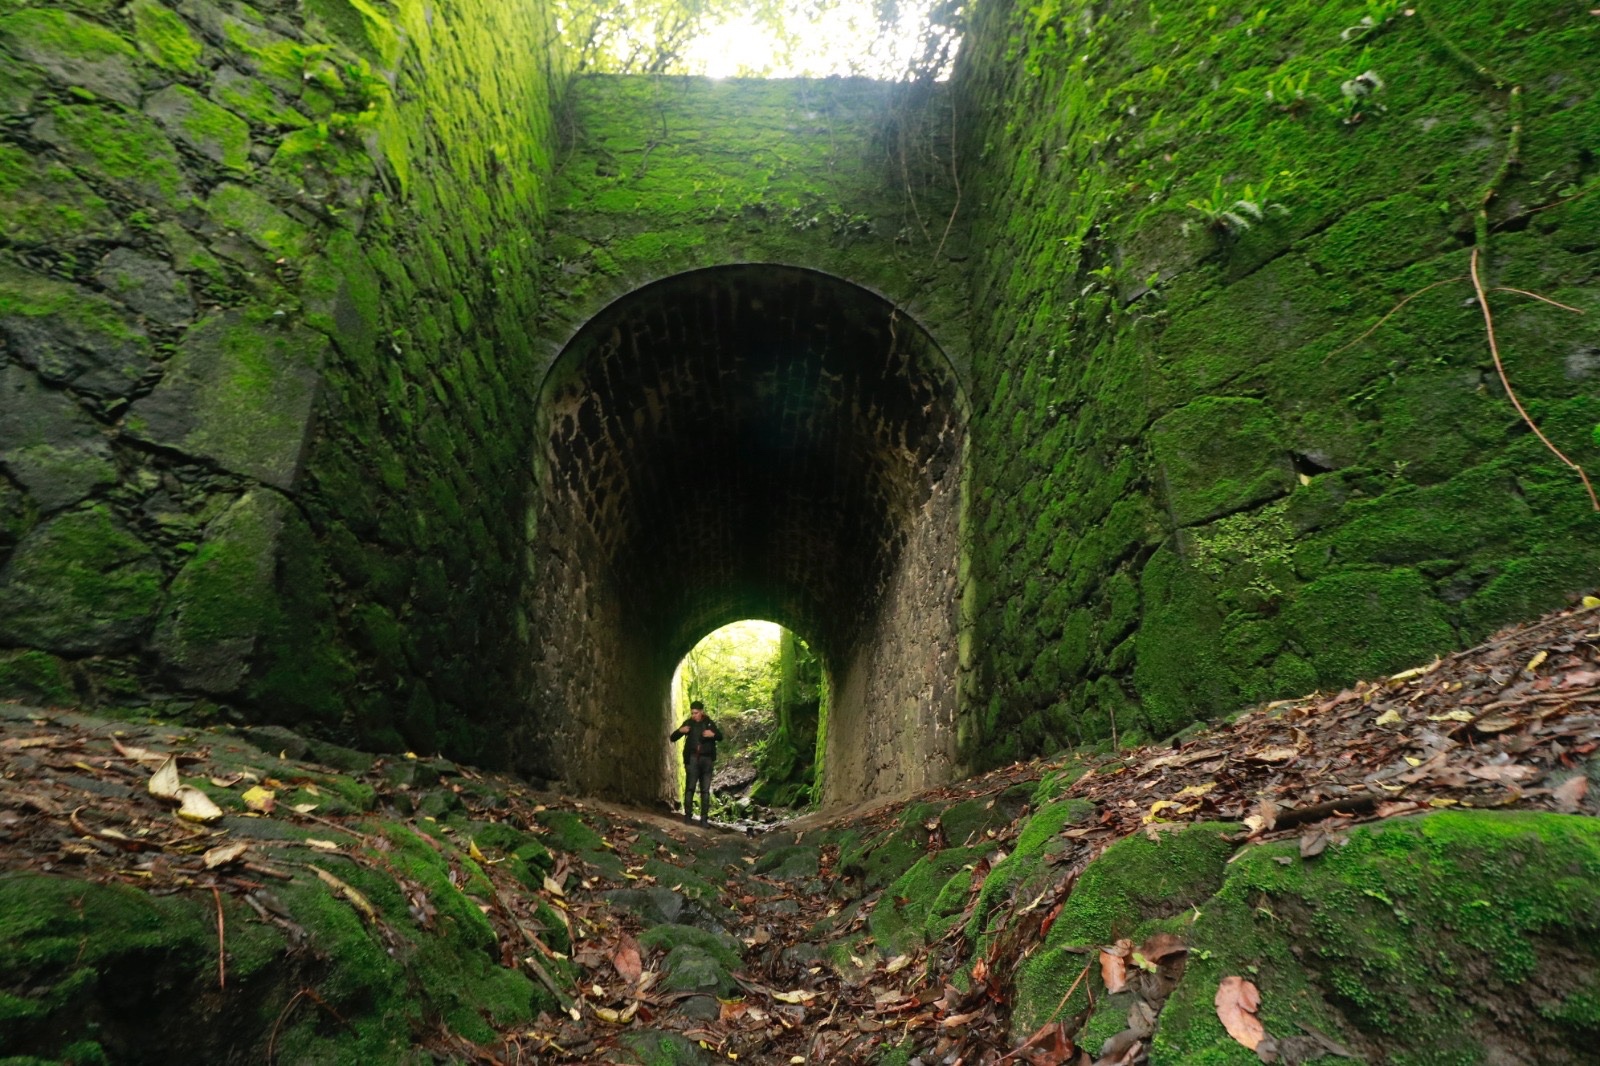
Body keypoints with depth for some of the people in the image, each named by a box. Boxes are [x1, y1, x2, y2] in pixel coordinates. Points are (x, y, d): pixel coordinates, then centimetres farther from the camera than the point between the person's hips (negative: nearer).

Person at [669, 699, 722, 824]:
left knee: (705, 790, 3)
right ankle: (688, 815, -3)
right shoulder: (688, 723, 2)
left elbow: (720, 737, 7)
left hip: (706, 759, 2)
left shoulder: (709, 723, 6)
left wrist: (713, 734, -15)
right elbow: (673, 738, 0)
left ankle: (704, 818, 6)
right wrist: (680, 731, -22)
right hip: (692, 759, -2)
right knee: (690, 787, -8)